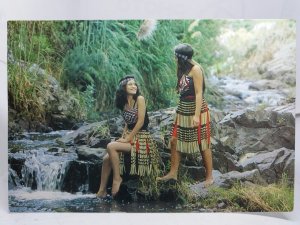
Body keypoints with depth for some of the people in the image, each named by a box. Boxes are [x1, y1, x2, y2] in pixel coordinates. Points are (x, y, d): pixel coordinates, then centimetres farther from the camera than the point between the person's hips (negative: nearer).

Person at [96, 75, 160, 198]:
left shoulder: (140, 99, -10)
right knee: (106, 158, -10)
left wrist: (128, 139, -13)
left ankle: (117, 178, -11)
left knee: (111, 146, -25)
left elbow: (141, 121, -15)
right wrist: (122, 138, 1)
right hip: (129, 136, 6)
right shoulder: (124, 103, 10)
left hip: (141, 138, -6)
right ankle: (102, 190, 1)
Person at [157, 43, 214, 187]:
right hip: (183, 110, 9)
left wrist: (196, 115, -24)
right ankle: (173, 173, 17)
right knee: (174, 140, 7)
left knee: (202, 144, -1)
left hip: (196, 110, -9)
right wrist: (179, 111, 15)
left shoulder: (195, 69, -11)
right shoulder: (184, 69, 15)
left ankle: (209, 176, 11)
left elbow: (199, 93, -18)